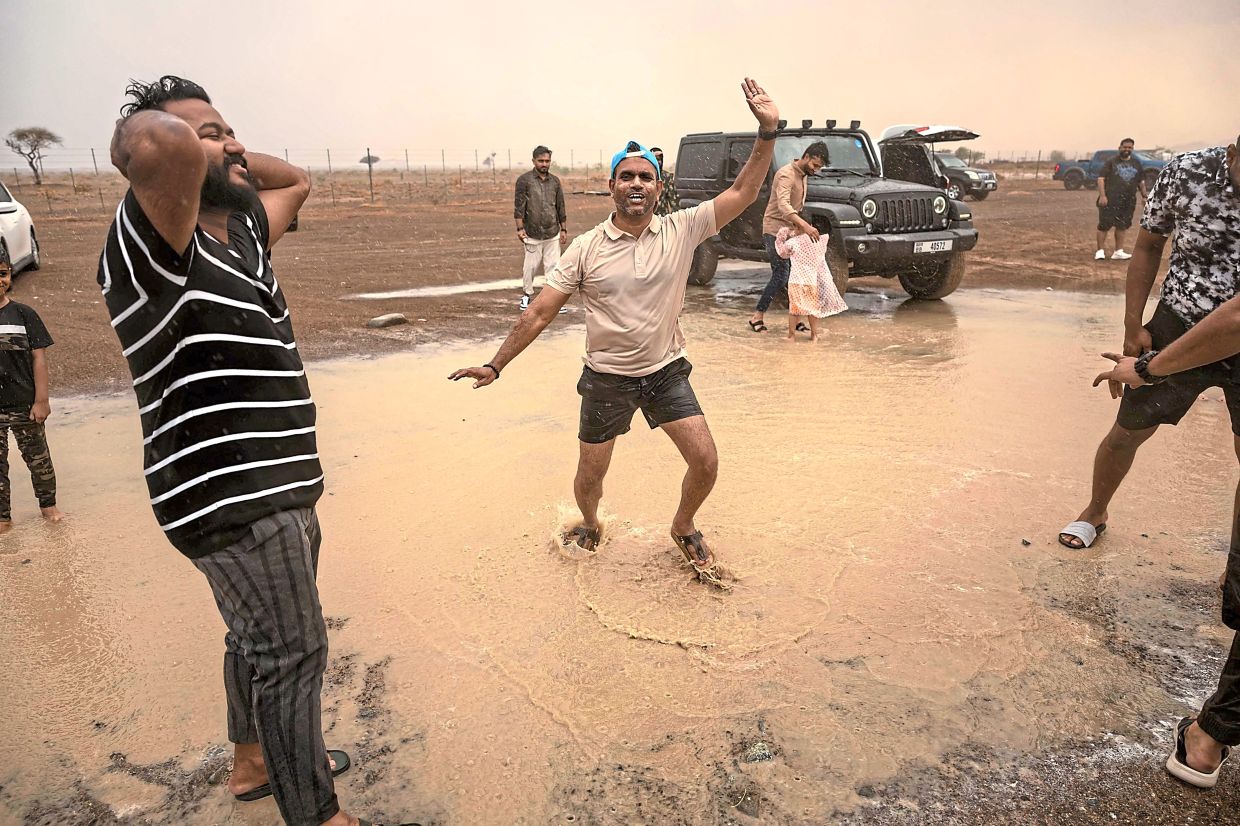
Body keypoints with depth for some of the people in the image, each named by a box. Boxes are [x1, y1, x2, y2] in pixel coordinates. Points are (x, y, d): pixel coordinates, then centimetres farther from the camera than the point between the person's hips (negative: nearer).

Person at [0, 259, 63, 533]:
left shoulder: (23, 314, -4)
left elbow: (38, 357, -4)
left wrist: (41, 400, -8)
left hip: (24, 404, -1)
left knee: (38, 458, 13)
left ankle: (48, 504, 31)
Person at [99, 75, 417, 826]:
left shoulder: (239, 228, 9)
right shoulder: (152, 247, -18)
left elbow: (298, 181, 27)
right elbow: (156, 147, -40)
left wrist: (230, 158, 9)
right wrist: (183, 144, -15)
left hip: (278, 484, 10)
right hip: (230, 498, -10)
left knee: (263, 634, 25)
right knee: (293, 652, 0)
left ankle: (255, 759, 47)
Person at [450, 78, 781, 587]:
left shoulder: (682, 230, -6)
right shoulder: (586, 249, -8)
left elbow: (743, 192, -10)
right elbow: (540, 313, -6)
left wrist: (767, 132, -21)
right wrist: (496, 364, -6)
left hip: (666, 373, 1)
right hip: (606, 378, -1)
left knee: (706, 463, -4)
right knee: (590, 475, 11)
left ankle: (683, 530, 28)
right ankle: (589, 526, 46)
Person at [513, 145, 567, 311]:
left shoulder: (555, 181, 11)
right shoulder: (524, 180, -1)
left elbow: (561, 207, 14)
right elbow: (519, 206, -4)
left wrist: (564, 229, 12)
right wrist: (520, 228, -11)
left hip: (553, 234, 3)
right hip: (532, 234, -3)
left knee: (553, 266, 0)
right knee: (530, 266, 4)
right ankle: (526, 295, 21)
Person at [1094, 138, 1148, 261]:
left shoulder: (1136, 163, 15)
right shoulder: (1111, 161, -1)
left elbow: (1141, 181, 22)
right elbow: (1101, 178, -7)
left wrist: (1144, 196, 15)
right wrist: (1102, 196, -17)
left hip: (1128, 200, 5)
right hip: (1110, 200, -5)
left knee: (1122, 226, 9)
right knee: (1104, 225, -6)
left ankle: (1118, 252, 16)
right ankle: (1100, 251, 1)